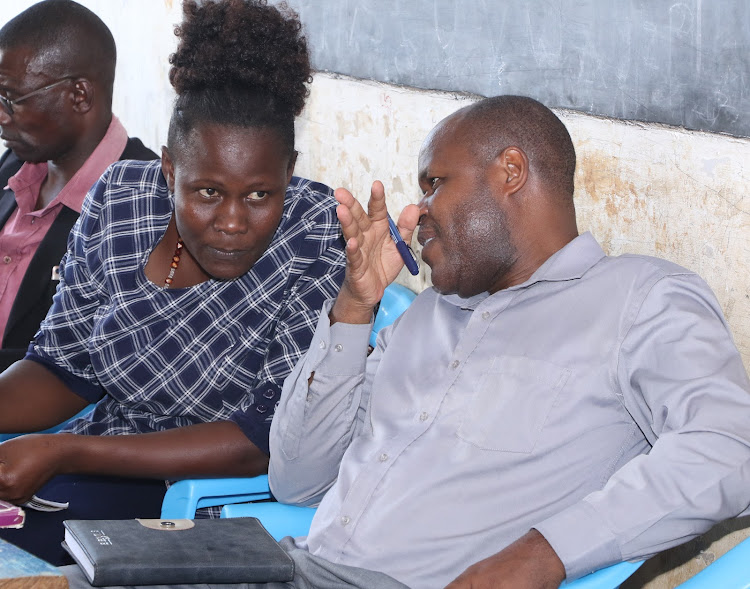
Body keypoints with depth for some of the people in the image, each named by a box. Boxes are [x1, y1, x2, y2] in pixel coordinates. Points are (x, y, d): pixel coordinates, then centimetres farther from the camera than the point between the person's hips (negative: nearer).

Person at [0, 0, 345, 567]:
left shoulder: (323, 239, -17)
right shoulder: (121, 199, -2)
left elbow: (277, 438, -21)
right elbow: (63, 365, 8)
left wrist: (64, 452, -25)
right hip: (106, 460, 6)